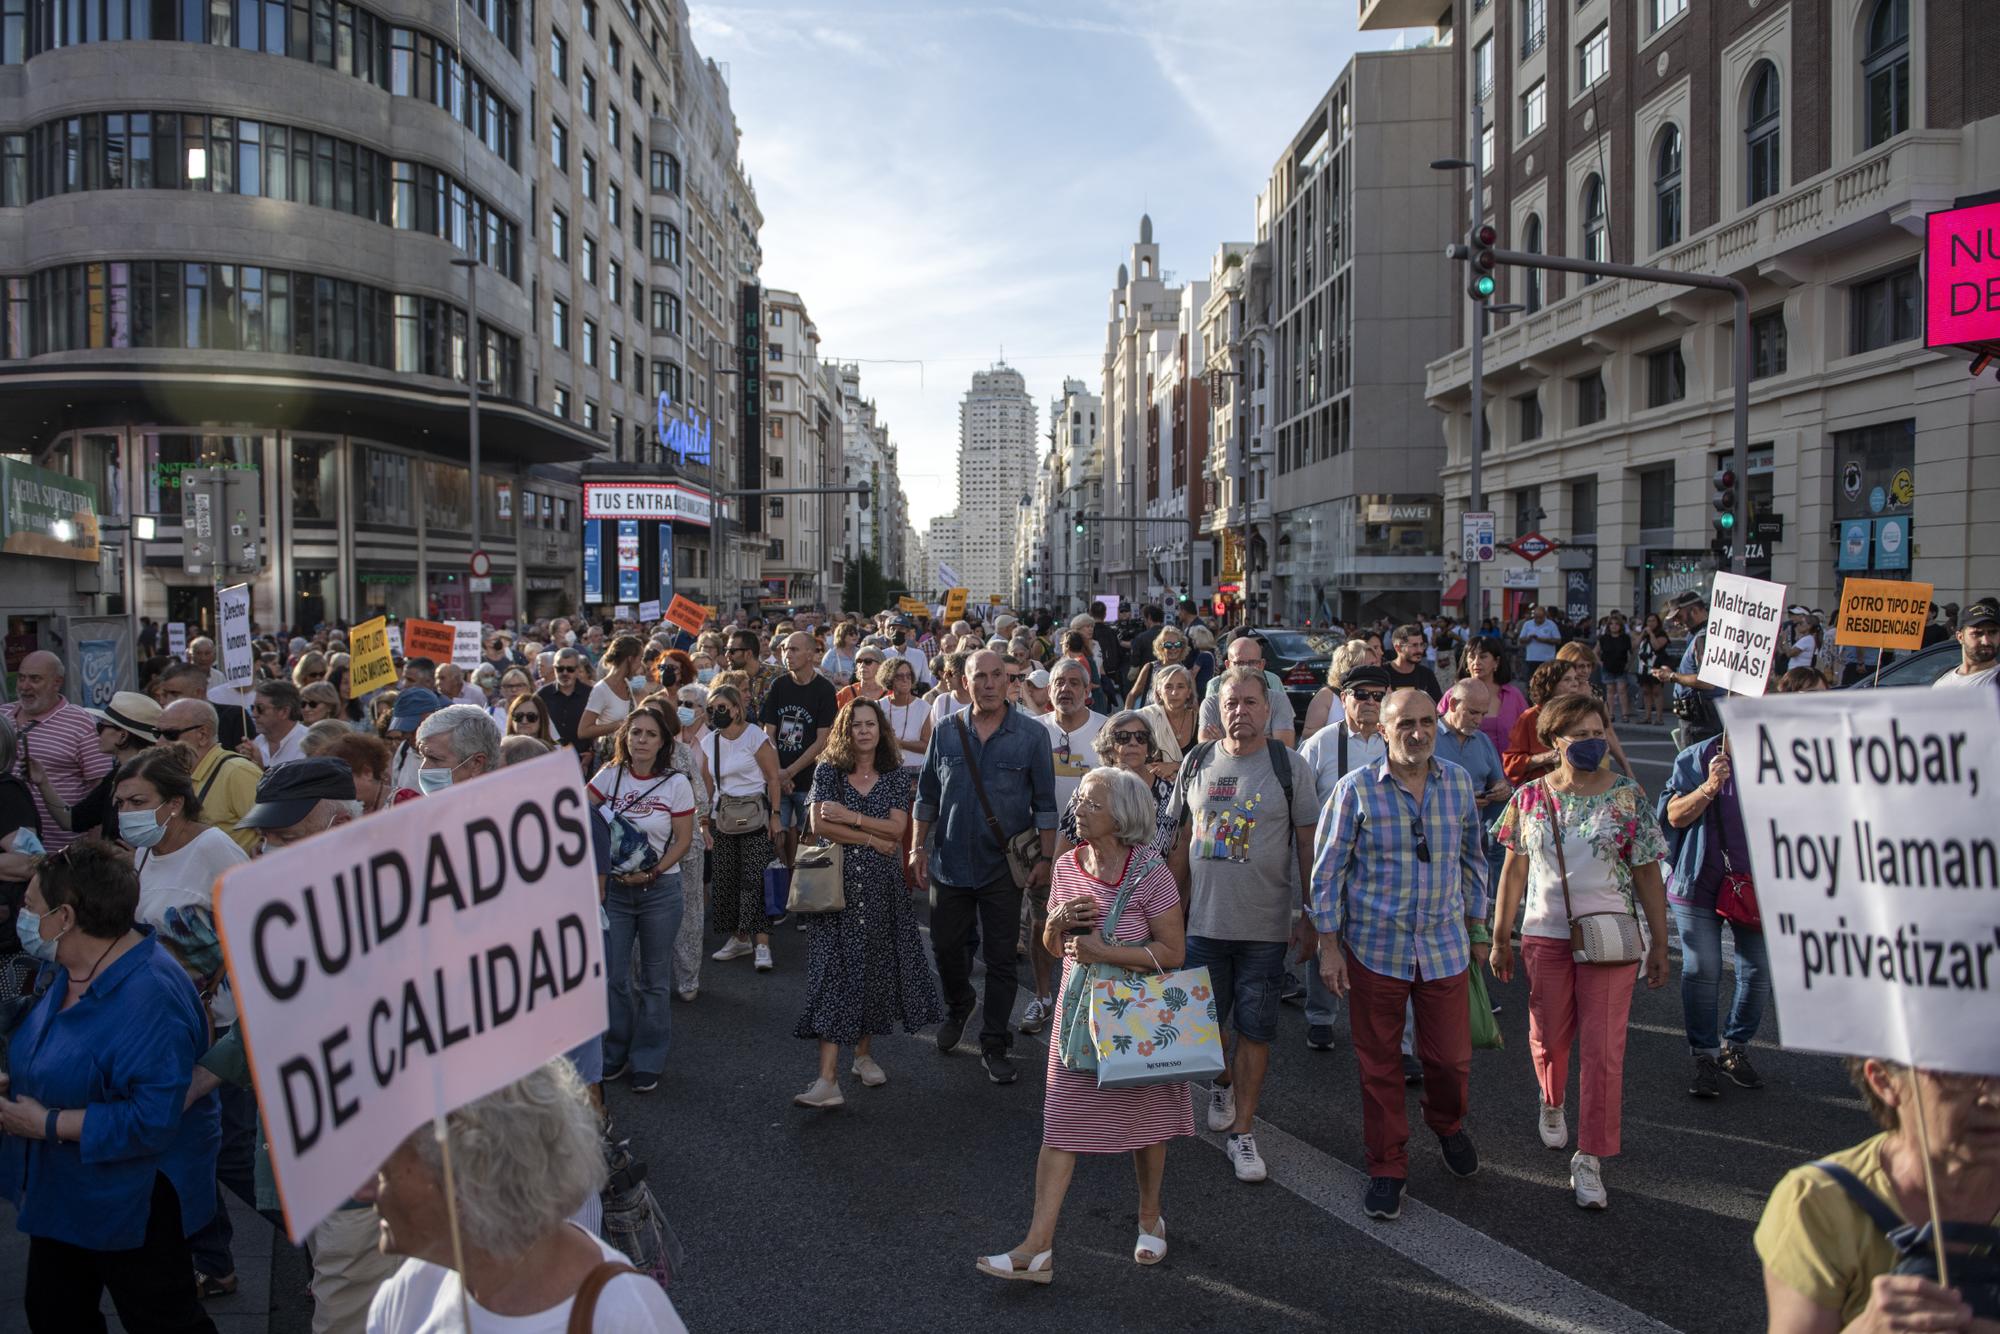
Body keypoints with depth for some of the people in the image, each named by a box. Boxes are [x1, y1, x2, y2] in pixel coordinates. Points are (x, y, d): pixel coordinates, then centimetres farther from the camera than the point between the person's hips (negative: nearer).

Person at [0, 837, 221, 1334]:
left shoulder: (148, 996, -31)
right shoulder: (74, 971, 0)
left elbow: (152, 1119, -33)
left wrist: (48, 1124, -25)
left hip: (130, 1200, -9)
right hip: (63, 1194, 10)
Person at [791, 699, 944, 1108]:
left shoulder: (897, 776, 6)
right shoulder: (828, 771, 3)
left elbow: (897, 828, -6)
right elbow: (819, 825, -9)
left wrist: (851, 818, -12)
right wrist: (871, 838, -10)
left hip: (882, 886, 2)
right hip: (836, 884, -2)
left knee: (876, 967, 7)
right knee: (834, 970, -7)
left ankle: (865, 1054, 26)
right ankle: (828, 1078, -11)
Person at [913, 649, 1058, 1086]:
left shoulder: (1032, 735, -4)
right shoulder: (946, 733, 2)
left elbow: (1045, 802, -2)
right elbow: (927, 795, 9)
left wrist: (1045, 858, -6)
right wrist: (918, 847, 5)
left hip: (1003, 866, -2)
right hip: (950, 864, 2)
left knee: (1000, 959, 5)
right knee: (945, 946, 13)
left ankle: (994, 1045, 18)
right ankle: (959, 1005, 43)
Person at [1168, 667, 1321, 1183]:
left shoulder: (1290, 767, -6)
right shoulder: (1197, 763, 3)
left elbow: (1308, 846, -3)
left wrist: (1308, 916, -4)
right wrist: (1172, 904, 10)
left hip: (1265, 927, -3)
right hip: (1203, 922, 3)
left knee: (1255, 1031, 3)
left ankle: (1241, 1129, 15)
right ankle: (1222, 1083, 42)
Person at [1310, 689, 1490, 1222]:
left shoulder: (1459, 783, 2)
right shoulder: (1356, 789, -8)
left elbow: (1473, 859, 14)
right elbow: (1327, 870, -4)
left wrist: (1477, 929, 16)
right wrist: (1329, 947, -6)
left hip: (1444, 947, 2)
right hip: (1374, 948, -2)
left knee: (1451, 1057, 8)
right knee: (1379, 1064, 8)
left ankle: (1448, 1125, 41)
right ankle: (1387, 1168, 25)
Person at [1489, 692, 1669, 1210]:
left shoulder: (1628, 797, -3)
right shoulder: (1530, 797, 1)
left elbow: (1647, 875, 1)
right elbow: (1514, 870, 6)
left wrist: (1659, 943, 1)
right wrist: (1500, 938, 8)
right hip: (1545, 936, 2)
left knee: (1603, 1049, -4)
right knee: (1548, 1037, 13)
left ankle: (1590, 1160, 7)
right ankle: (1551, 1105, 45)